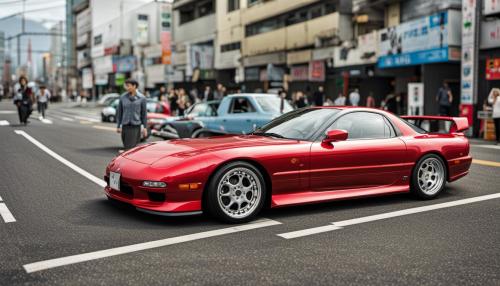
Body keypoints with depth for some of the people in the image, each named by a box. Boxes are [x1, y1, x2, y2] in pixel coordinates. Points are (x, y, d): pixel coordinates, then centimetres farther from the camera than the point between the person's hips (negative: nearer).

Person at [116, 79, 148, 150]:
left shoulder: (141, 98, -1)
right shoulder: (123, 97, 4)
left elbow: (144, 113, 3)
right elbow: (119, 112, 9)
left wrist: (145, 127, 0)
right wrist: (118, 126, 7)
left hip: (136, 126, -2)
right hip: (125, 126, 3)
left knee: (133, 146, -9)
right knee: (126, 147, 6)